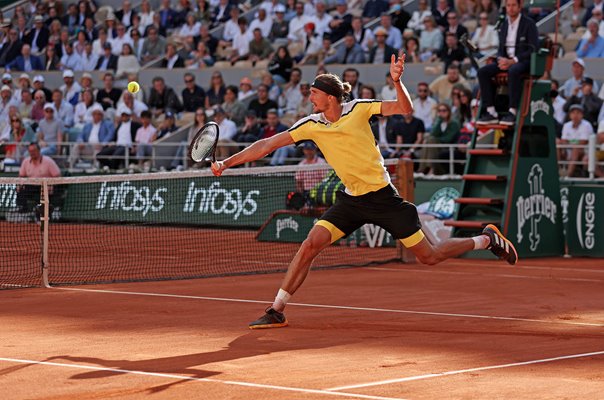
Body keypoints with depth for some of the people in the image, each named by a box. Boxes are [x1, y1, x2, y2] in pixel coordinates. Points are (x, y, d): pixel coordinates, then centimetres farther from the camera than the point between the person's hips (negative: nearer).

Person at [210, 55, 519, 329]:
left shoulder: (359, 109, -10)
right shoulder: (311, 125, -2)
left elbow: (405, 109, -14)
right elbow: (267, 145, -2)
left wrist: (397, 80, -32)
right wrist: (227, 163, -7)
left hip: (383, 196, -4)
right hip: (352, 199, 4)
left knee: (429, 256, 0)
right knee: (310, 244, -13)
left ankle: (487, 239, 24)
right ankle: (277, 311, -6)